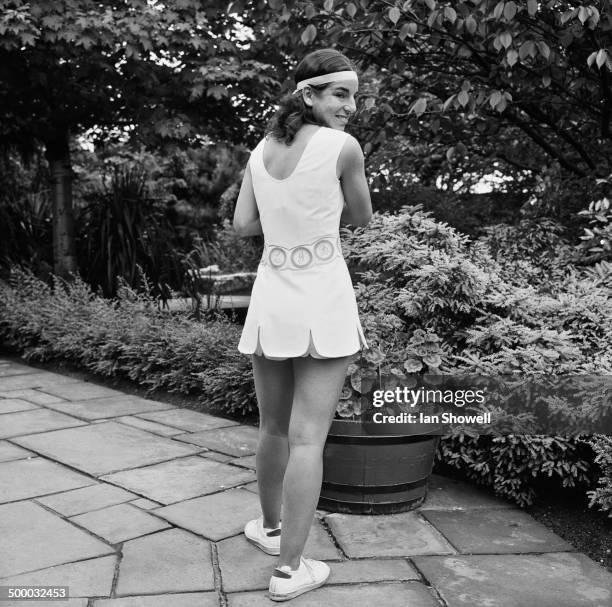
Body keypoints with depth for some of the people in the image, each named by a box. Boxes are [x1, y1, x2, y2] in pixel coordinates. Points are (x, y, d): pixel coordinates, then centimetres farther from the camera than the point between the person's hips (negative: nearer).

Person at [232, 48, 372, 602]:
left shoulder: (261, 151, 8)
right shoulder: (343, 145, -7)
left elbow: (243, 225, 8)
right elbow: (362, 219, 5)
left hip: (271, 299, 6)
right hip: (324, 302, -5)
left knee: (274, 428, 19)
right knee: (308, 438, -2)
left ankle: (270, 527, 38)